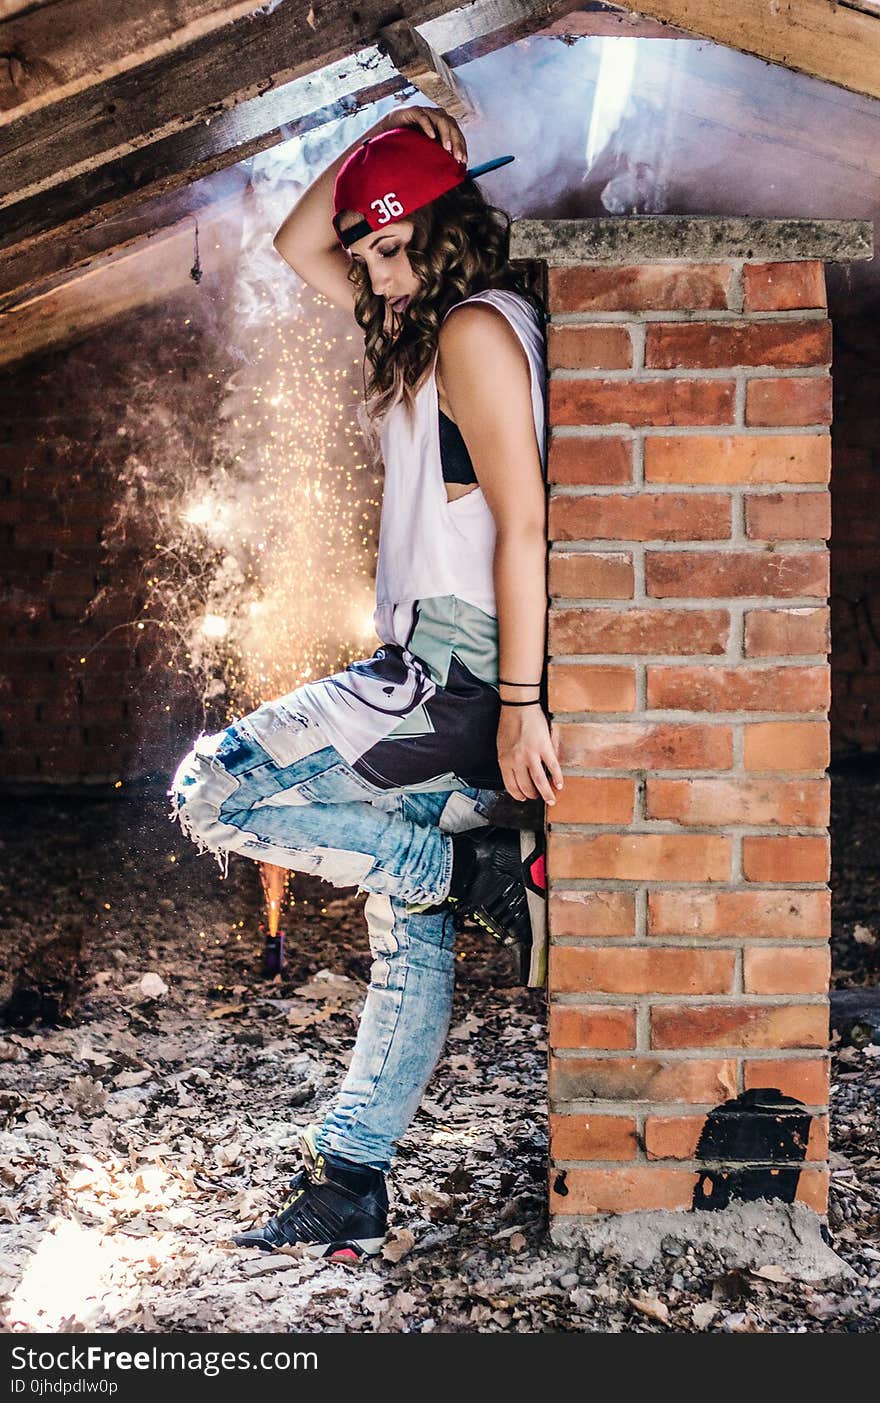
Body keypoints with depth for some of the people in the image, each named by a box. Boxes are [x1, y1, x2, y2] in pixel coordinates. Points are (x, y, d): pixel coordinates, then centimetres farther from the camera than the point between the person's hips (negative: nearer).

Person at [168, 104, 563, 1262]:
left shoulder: (478, 328, -9)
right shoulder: (430, 325, 19)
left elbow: (523, 524, -18)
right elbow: (298, 244, 28)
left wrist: (519, 704, -22)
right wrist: (381, 141, 18)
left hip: (458, 666, -10)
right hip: (439, 677, 10)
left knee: (212, 792, -9)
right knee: (406, 938, 10)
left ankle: (484, 873, -8)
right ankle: (348, 1192, 19)